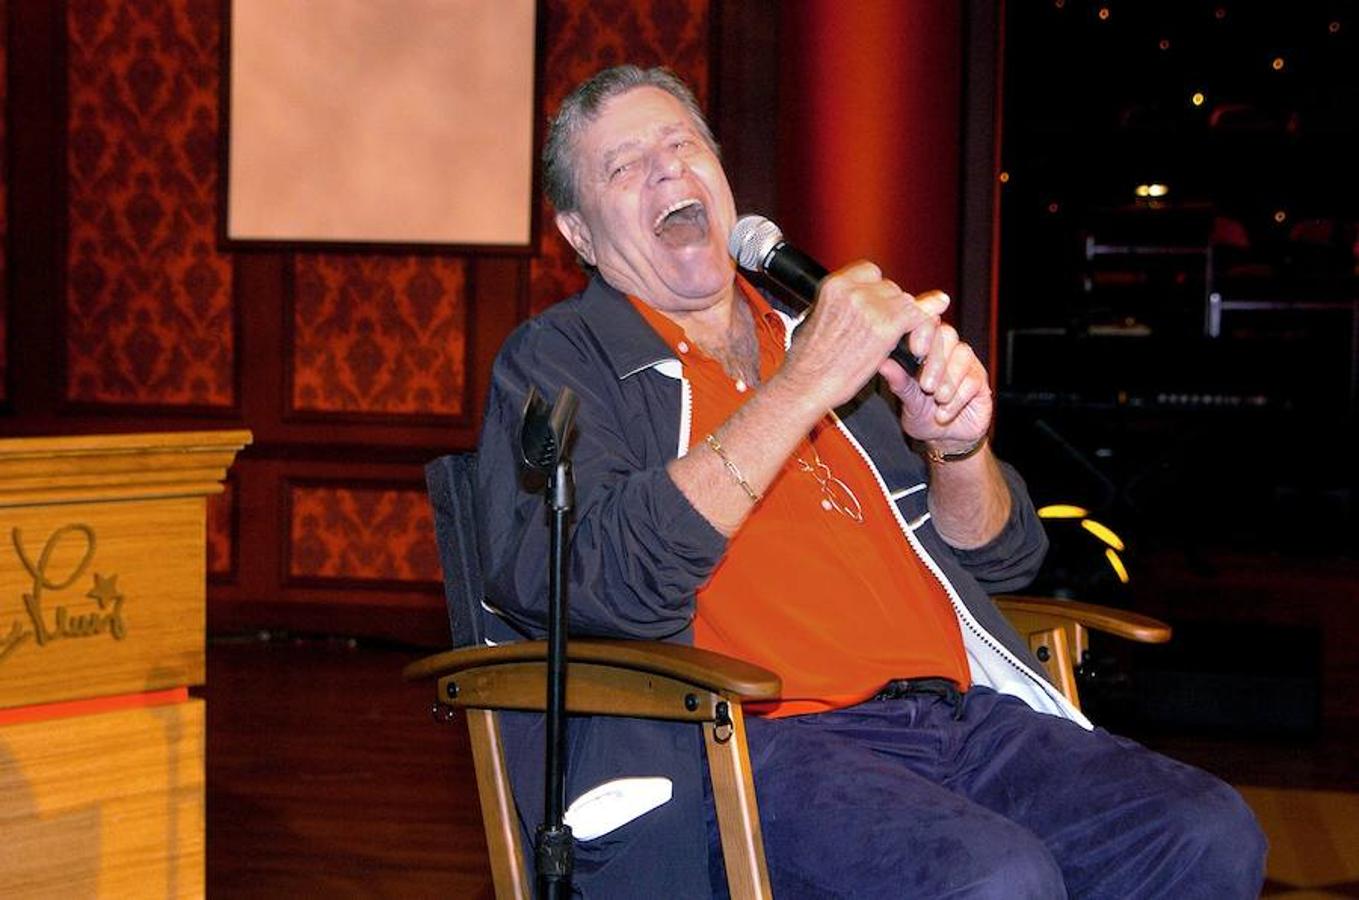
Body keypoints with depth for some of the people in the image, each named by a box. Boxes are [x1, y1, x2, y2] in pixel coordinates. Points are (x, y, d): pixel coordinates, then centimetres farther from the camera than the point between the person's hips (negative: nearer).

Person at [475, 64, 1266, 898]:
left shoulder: (813, 325, 24)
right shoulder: (559, 355, 8)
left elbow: (999, 557, 25)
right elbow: (599, 578, -14)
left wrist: (958, 446, 2)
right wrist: (804, 385, -14)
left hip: (960, 707, 7)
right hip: (759, 738, -6)